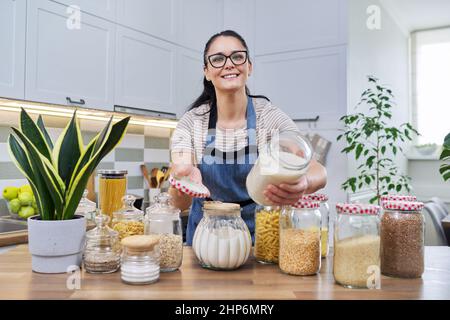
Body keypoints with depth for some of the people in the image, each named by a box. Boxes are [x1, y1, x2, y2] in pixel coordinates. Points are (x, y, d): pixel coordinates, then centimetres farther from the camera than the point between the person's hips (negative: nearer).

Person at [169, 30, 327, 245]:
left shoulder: (269, 117, -11)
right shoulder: (191, 122, -9)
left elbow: (319, 172, -23)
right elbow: (181, 204, -17)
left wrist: (303, 184, -45)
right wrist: (183, 181, -39)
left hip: (259, 233, -1)